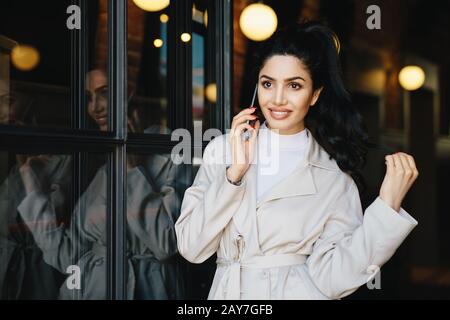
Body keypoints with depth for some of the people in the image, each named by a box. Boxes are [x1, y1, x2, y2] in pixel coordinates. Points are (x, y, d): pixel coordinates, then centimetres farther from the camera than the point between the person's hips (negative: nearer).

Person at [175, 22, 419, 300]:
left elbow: (331, 279, -13)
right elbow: (191, 248, -7)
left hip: (298, 292, -1)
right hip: (226, 291, 2)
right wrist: (234, 172, -15)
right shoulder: (222, 150, -2)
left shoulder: (335, 180, -6)